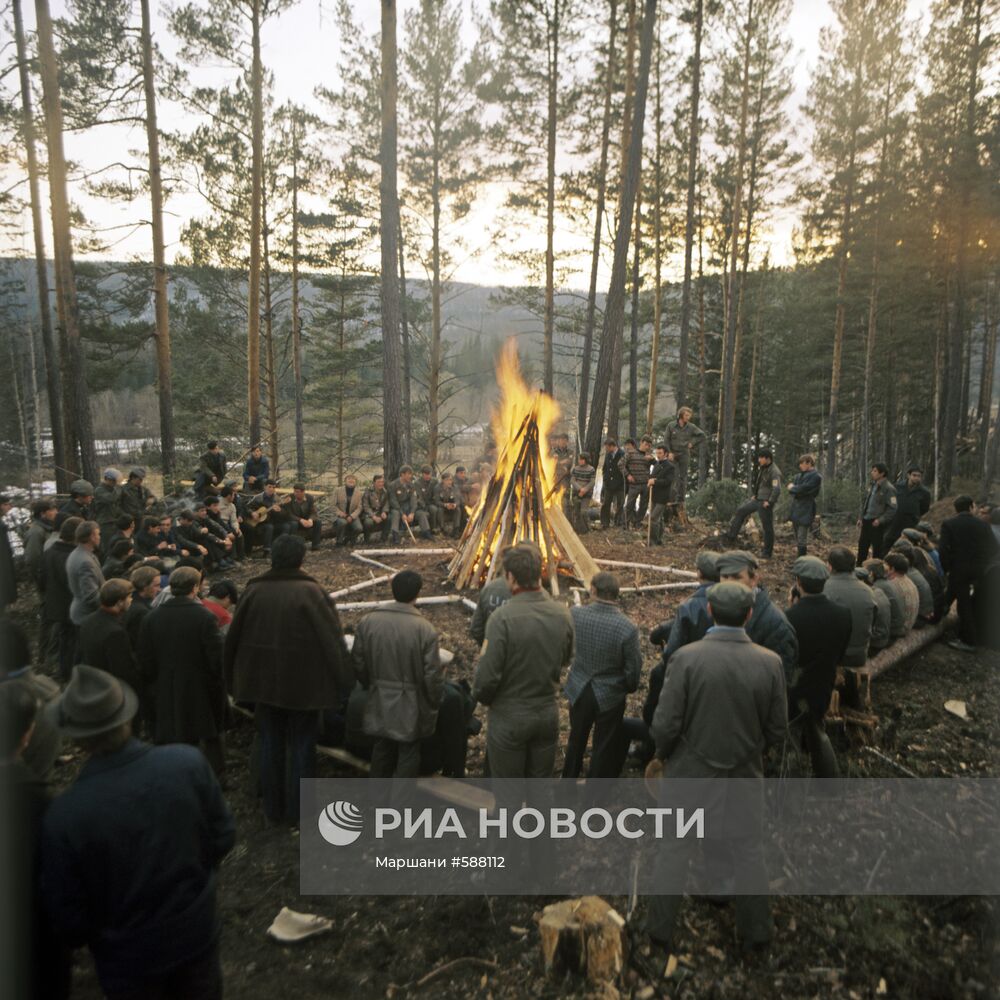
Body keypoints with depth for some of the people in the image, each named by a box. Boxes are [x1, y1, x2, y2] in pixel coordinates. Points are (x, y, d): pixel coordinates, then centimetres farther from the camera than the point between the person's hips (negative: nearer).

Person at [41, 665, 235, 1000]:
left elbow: (67, 915, -14)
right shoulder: (188, 763, -24)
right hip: (197, 935, 2)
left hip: (128, 959, -1)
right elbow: (223, 837, -10)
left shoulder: (63, 815, -28)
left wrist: (83, 937, 8)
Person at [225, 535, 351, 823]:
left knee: (270, 744, 18)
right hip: (303, 683, -3)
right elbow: (332, 639, -18)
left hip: (264, 682, 3)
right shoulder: (311, 593, -19)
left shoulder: (254, 590, -7)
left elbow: (233, 638, 2)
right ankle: (298, 810, 24)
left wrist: (234, 680, 15)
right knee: (301, 745, 14)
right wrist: (343, 681, -8)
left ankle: (273, 808, 30)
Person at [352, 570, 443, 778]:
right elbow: (433, 674, -16)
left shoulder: (367, 622, -9)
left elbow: (358, 663, 0)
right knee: (408, 753, 13)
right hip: (411, 707, -4)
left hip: (379, 703, 4)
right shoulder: (425, 629, -21)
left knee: (382, 748, 23)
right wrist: (433, 703, 1)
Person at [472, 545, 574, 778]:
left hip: (509, 717, -4)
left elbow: (488, 675, -21)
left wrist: (481, 697, 0)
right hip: (548, 713, 5)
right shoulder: (562, 614, -7)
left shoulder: (502, 617, -24)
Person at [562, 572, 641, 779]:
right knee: (604, 747, 17)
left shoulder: (574, 615, -19)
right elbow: (633, 669, -15)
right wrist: (629, 688, 6)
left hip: (579, 691, 3)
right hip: (610, 696, -3)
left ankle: (568, 780, 48)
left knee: (576, 740, 27)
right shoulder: (627, 628, -26)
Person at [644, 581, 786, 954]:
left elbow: (665, 724, -18)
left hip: (690, 772, -1)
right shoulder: (769, 662, -13)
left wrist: (662, 757, 2)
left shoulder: (686, 657, -21)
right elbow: (776, 730, -4)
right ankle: (756, 932, 36)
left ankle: (660, 929, 30)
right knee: (748, 852, 20)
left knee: (674, 852, 15)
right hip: (745, 776, 2)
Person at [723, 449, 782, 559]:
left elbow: (777, 489, -27)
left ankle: (767, 552, 10)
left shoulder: (774, 471, -19)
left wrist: (769, 502, -21)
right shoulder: (761, 468, 8)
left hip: (765, 503, -9)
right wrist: (753, 495, 15)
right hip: (757, 500, 9)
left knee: (767, 527, 0)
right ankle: (731, 537, 15)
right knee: (740, 511, 10)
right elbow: (754, 482, 23)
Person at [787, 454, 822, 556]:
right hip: (796, 508, 8)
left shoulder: (816, 477, -10)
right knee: (798, 538, 14)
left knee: (802, 540, -6)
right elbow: (791, 486, 8)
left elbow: (803, 490, -18)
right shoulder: (799, 475, 15)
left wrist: (793, 488, -2)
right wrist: (796, 490, -11)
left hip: (806, 510, -8)